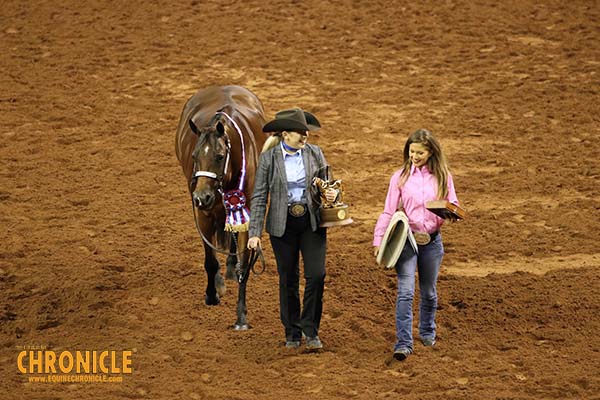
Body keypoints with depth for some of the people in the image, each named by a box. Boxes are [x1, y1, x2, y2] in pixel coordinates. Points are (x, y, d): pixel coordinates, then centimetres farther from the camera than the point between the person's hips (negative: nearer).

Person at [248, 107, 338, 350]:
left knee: (316, 275, -10)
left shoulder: (314, 153, 1)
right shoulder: (269, 158, -6)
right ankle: (292, 334, 21)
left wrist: (332, 194, -12)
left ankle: (310, 330, 6)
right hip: (282, 225, -1)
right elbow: (259, 197, -5)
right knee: (288, 280, 7)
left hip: (312, 223, 1)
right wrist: (255, 232, -10)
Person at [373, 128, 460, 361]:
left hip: (432, 240, 2)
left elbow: (452, 204, 6)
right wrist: (378, 240, -9)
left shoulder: (442, 176, 3)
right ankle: (403, 343, -16)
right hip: (406, 240, -2)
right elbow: (388, 212, -1)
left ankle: (427, 332, 38)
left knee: (428, 291, 16)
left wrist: (453, 213, -19)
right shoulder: (400, 177, -1)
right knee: (405, 292, -13)